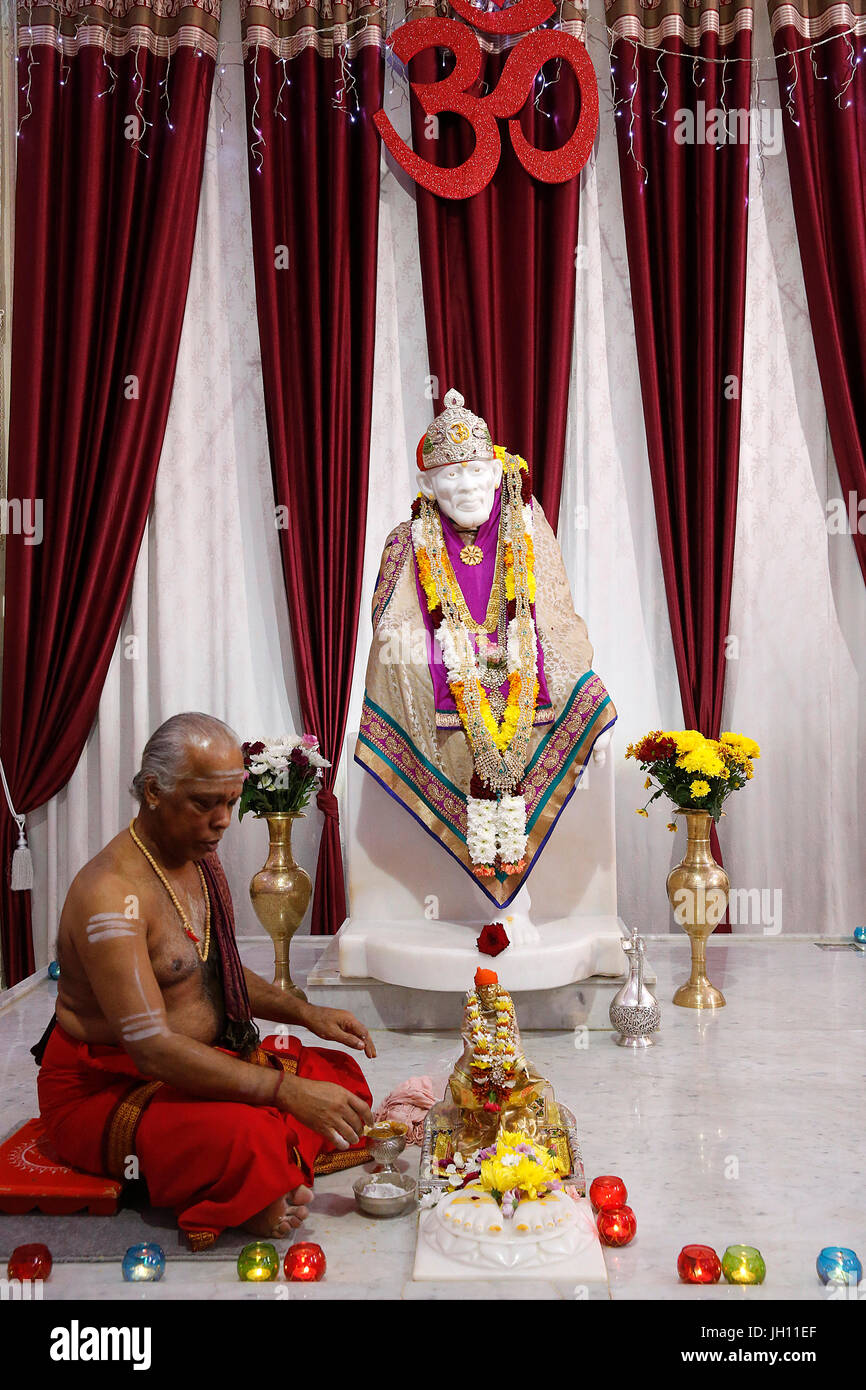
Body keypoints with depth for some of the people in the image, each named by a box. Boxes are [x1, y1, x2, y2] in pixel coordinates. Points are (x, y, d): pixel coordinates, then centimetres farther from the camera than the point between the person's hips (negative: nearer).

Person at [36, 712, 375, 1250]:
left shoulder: (203, 861, 5)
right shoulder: (111, 893, -25)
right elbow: (152, 1048, -31)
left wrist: (306, 1012, 0)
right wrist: (285, 1090, -33)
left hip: (207, 1058, 9)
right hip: (105, 1089, -9)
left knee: (343, 1077, -3)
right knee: (244, 1139, -35)